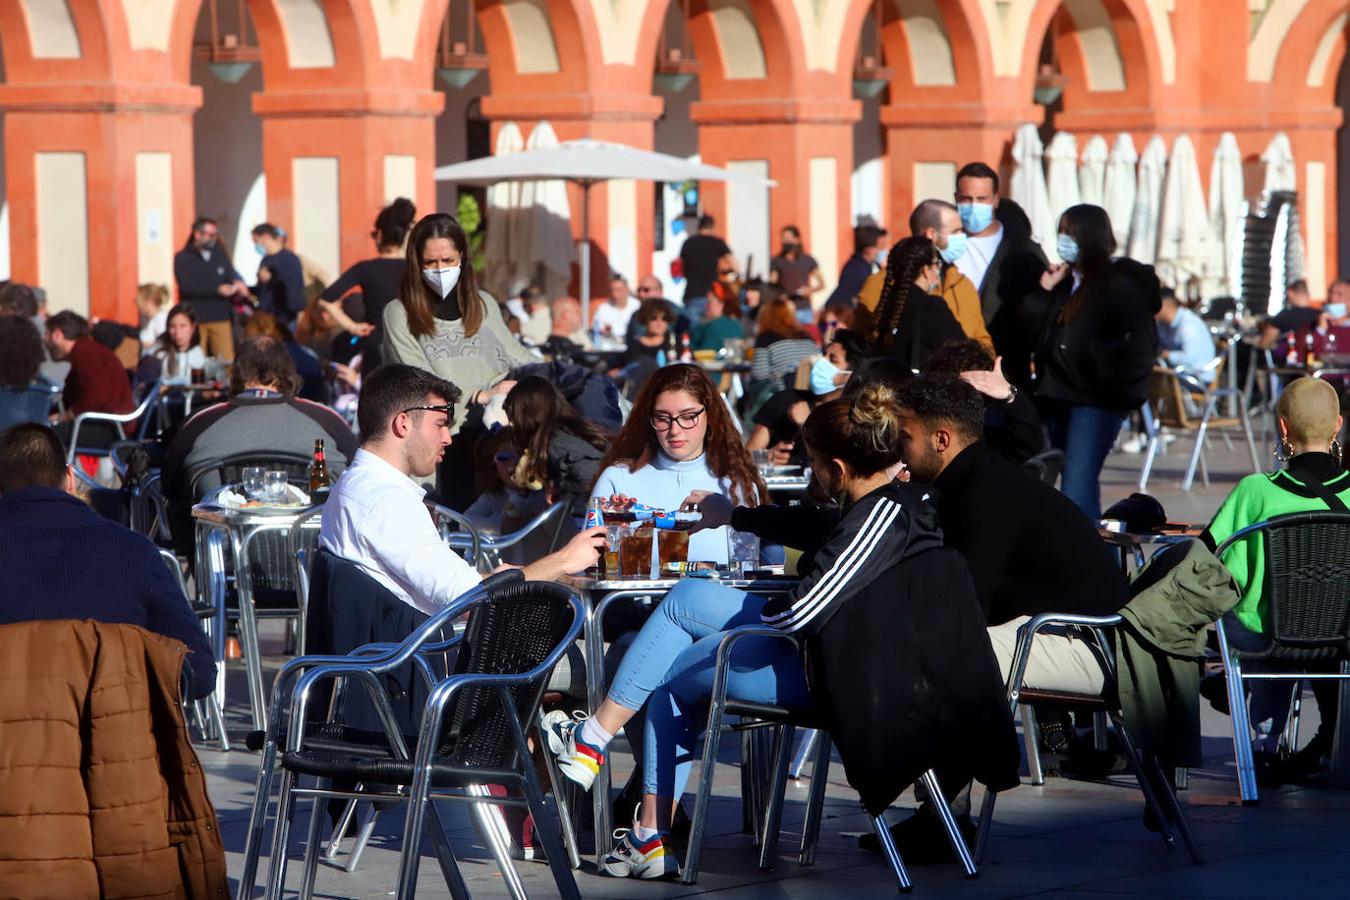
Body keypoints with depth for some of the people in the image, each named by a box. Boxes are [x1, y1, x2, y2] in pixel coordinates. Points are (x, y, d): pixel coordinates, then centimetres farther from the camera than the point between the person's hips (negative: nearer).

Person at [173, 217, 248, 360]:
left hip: (221, 318, 3)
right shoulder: (182, 258, 2)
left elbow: (232, 278, 6)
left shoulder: (221, 256, 14)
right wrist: (218, 290, -17)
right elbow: (186, 286, -12)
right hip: (195, 320, -3)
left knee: (227, 360, -6)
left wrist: (238, 286, -20)